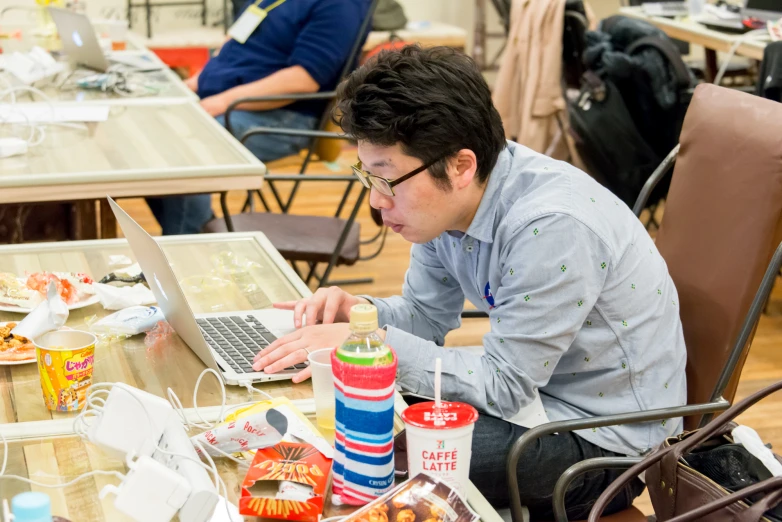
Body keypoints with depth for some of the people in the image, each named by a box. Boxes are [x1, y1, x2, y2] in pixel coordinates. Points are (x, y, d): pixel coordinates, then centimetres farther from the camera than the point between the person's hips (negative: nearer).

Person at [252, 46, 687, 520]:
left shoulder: (551, 227, -31)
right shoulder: (444, 197, -7)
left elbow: (504, 386, -25)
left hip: (604, 437, -8)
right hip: (525, 386, 8)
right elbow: (427, 314, 8)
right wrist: (356, 311, -13)